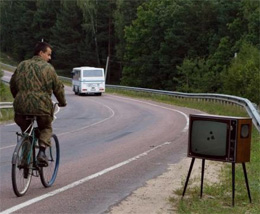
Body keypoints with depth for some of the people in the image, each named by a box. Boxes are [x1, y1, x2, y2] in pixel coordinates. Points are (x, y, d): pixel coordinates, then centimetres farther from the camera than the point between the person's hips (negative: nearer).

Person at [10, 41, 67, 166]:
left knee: (25, 130, 23)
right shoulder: (47, 67, 2)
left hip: (21, 105, 3)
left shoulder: (21, 65, 15)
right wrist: (62, 102, 20)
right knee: (46, 129, 19)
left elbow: (13, 85, 22)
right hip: (41, 105, -3)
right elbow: (58, 87, 5)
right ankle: (42, 151, -2)